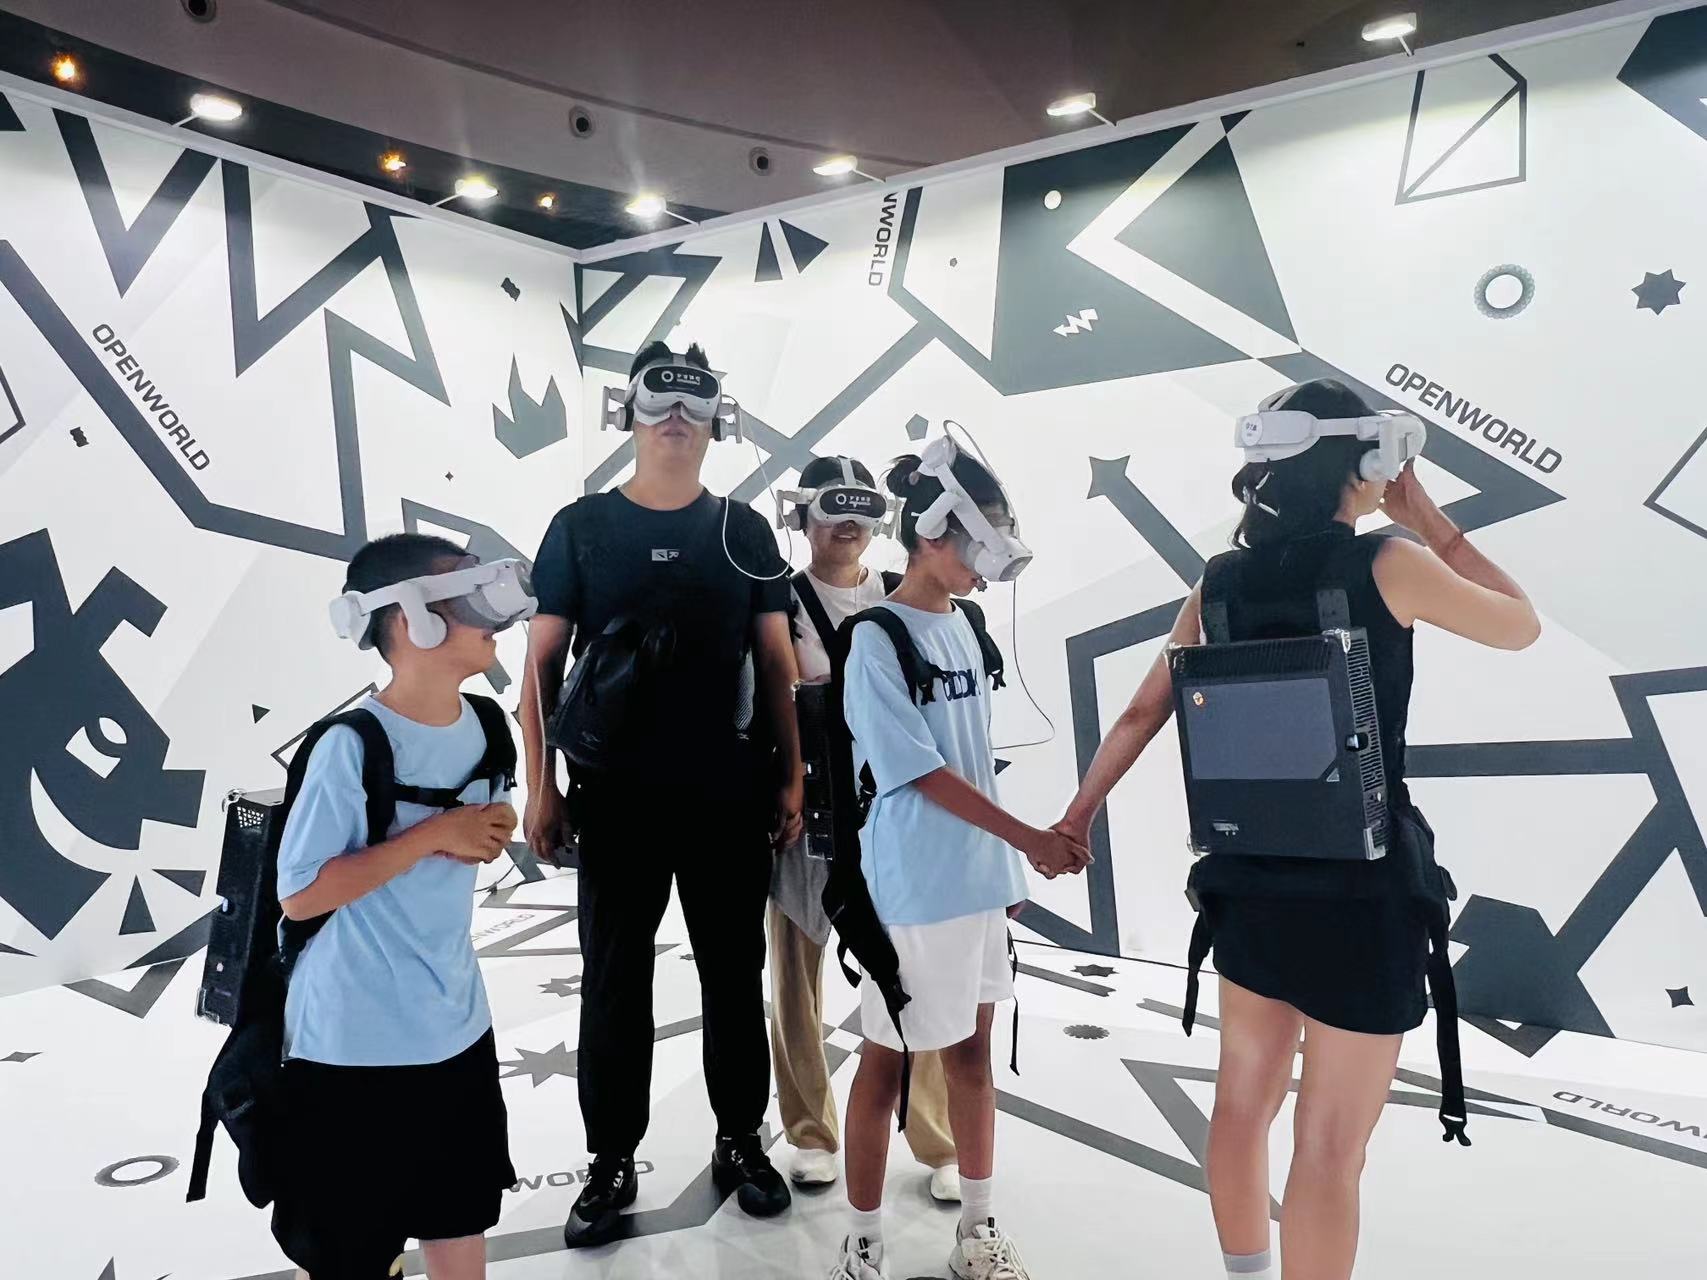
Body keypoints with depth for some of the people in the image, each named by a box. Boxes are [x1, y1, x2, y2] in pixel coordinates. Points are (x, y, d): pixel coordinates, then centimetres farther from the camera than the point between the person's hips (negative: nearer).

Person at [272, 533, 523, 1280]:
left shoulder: (482, 726, -2)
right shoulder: (352, 747, -23)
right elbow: (300, 893, -20)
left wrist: (492, 833, -9)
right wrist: (434, 833, -24)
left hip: (457, 1028, 6)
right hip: (355, 1043, -6)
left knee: (461, 1216, 23)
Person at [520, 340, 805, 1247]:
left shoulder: (743, 531, 5)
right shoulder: (581, 526, 1)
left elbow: (776, 662, 5)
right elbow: (542, 665, 1)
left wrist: (791, 776, 0)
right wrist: (541, 785, -5)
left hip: (730, 792, 1)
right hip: (616, 792, -1)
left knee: (735, 972, 12)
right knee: (615, 979, 8)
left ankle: (740, 1144, 30)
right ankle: (612, 1163, 26)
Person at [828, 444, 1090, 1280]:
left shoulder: (963, 626, 7)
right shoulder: (876, 640, -15)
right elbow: (921, 771, -18)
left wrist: (1005, 860, 15)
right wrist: (1029, 841, -18)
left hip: (978, 876, 7)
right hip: (914, 887, -7)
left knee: (972, 1048, 17)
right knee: (888, 1060, 7)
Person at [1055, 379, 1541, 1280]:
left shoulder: (1224, 580, 2)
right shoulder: (1389, 565, -11)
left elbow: (1143, 713, 5)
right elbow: (1522, 627, 7)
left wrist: (1077, 818, 14)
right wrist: (1431, 525, 9)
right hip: (1362, 879, -5)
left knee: (1245, 1095, 21)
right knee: (1331, 1144, 6)